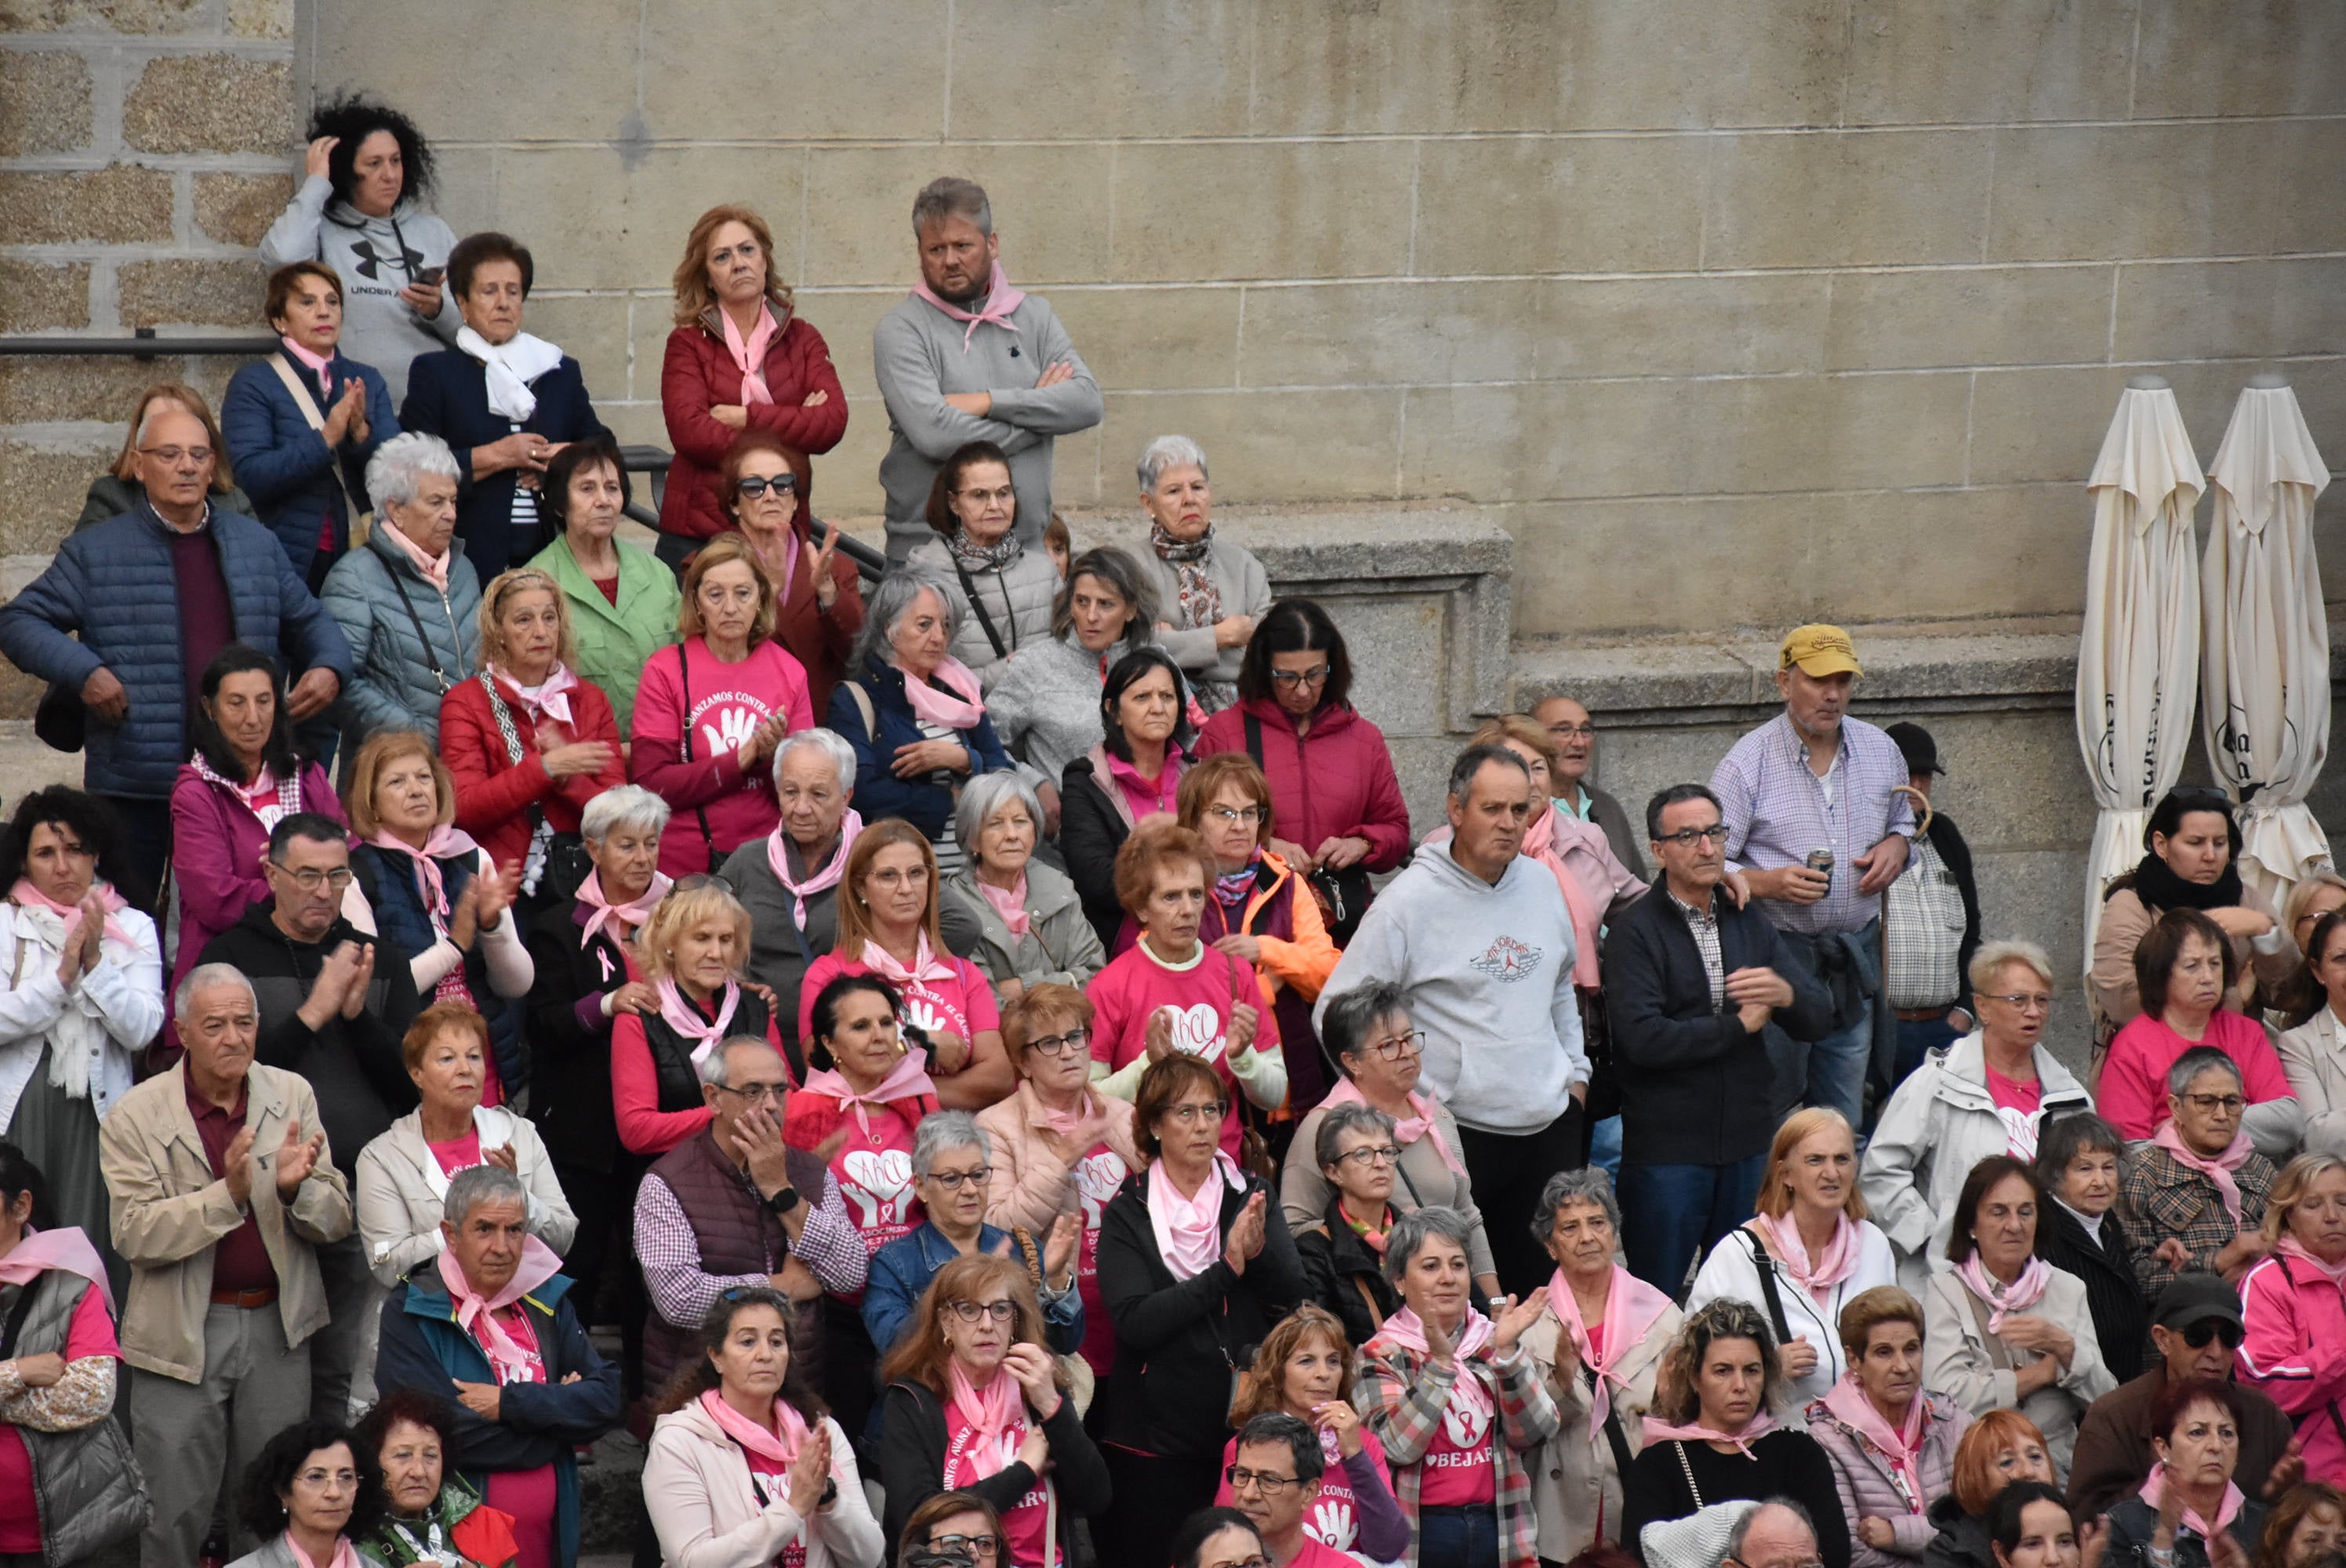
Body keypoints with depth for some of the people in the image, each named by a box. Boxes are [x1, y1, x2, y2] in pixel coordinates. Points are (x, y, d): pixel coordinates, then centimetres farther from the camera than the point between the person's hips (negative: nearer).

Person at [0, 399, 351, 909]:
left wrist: (329, 667, 0)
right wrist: (85, 671, -13)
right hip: (134, 786, -3)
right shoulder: (96, 552, 3)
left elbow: (308, 621, 21)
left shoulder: (258, 544, 14)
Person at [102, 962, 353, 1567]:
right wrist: (226, 1195, -26)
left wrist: (296, 1188, -20)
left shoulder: (292, 1096, 4)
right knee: (177, 1514, 1)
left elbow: (337, 1221, 3)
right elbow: (134, 1235, -15)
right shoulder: (134, 1118, -6)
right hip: (183, 1333, -3)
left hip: (277, 1325, 3)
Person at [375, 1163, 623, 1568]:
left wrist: (510, 1403, -15)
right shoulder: (410, 1314, -7)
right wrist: (556, 1408, -10)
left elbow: (607, 1398, -3)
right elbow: (441, 1434, -19)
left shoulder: (547, 1302, 8)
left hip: (548, 1535, 4)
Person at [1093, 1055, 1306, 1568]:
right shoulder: (1127, 1213, -2)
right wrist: (1227, 1269, -19)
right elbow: (1135, 1322, -15)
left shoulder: (1250, 1195, 7)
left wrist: (1259, 1251, -23)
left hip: (1242, 1426, 2)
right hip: (1156, 1436, -2)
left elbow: (1292, 1295, -3)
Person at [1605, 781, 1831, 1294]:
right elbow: (1643, 1038, -20)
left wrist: (1787, 995, -16)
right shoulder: (1635, 931, -6)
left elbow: (1819, 1020, 8)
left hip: (1747, 1142, 5)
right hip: (1665, 1149, -5)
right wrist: (1741, 1026, -9)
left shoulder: (1751, 924, 13)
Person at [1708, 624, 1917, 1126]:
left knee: (1844, 1117, 7)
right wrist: (1769, 882, -24)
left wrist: (1896, 846, 3)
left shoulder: (1881, 751, 7)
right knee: (1771, 1108, -1)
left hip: (1854, 960, 4)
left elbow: (1901, 820, 25)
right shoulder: (1747, 762, -7)